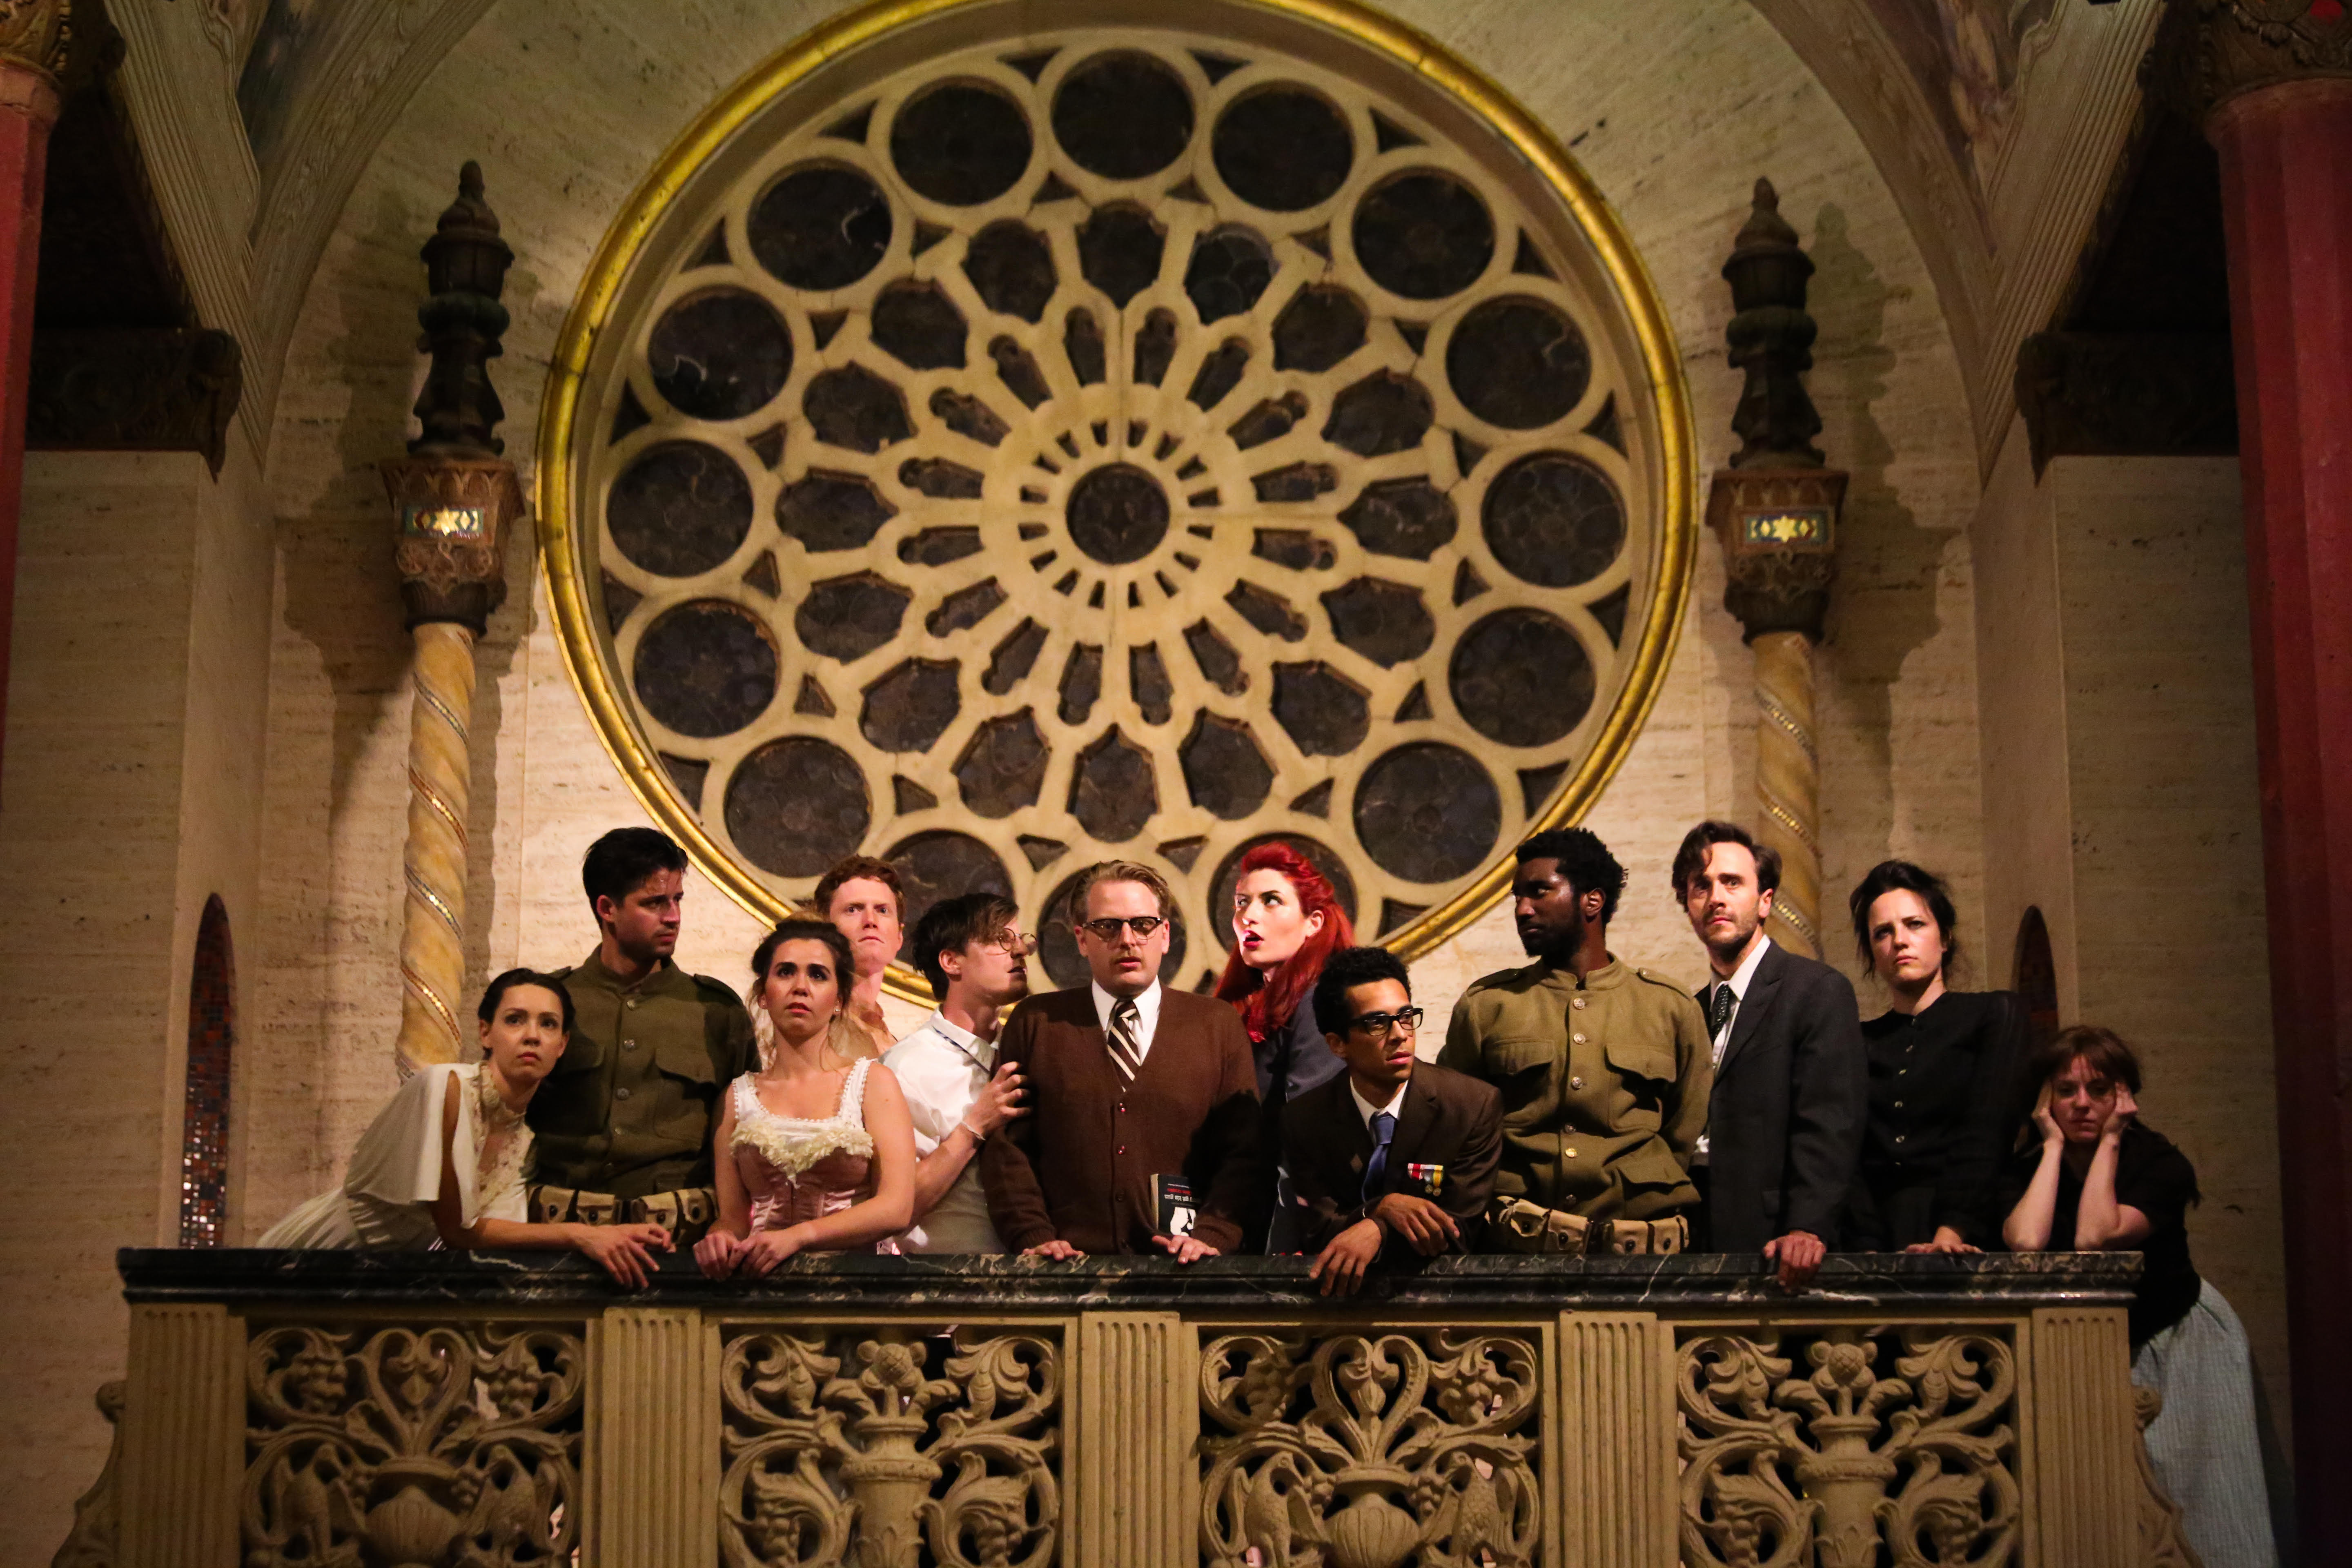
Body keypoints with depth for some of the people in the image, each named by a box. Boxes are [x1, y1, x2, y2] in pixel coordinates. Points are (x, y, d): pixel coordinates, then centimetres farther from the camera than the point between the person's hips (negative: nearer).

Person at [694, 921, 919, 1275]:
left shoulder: (874, 1082, 9)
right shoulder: (738, 1097, 15)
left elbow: (896, 1207, -3)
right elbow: (732, 1216, 13)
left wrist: (797, 1236, -15)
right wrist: (722, 1238, -12)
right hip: (765, 1280, 1)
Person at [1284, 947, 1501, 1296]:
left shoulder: (1477, 1106, -5)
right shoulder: (1304, 1120, 0)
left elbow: (1459, 1230, -6)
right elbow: (1317, 1234, -2)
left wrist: (1377, 1231, -22)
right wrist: (1383, 1208, -20)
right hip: (1341, 1289, 0)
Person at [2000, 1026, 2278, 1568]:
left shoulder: (2161, 1162, -11)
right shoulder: (2028, 1168, -5)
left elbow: (2095, 1238, -28)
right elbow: (2025, 1242, -27)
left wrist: (2109, 1141, -19)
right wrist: (2055, 1144, -17)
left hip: (2172, 1339, -1)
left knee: (2178, 1472, -11)